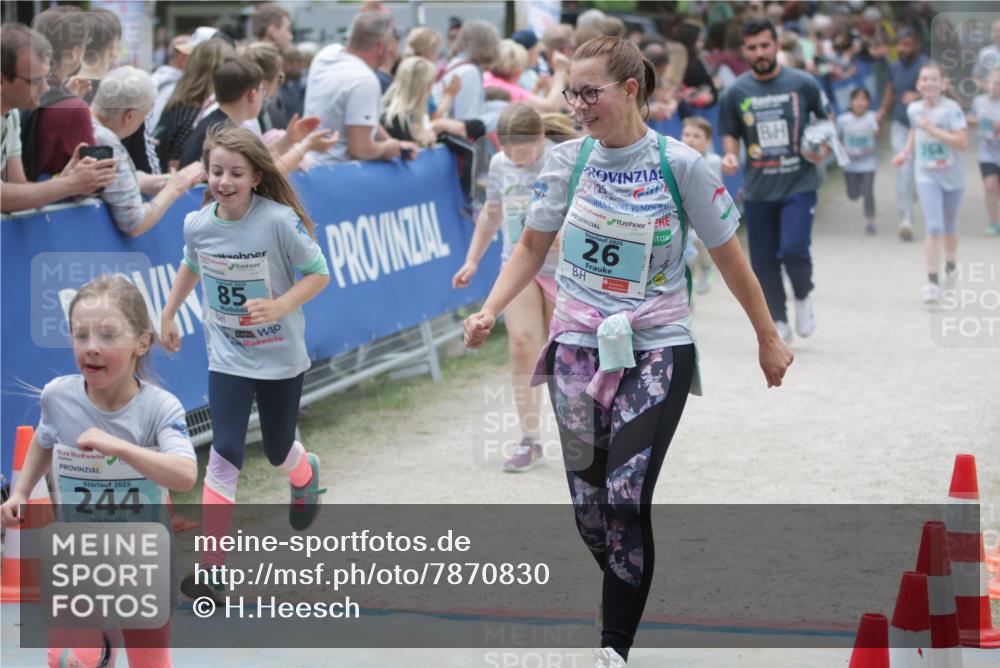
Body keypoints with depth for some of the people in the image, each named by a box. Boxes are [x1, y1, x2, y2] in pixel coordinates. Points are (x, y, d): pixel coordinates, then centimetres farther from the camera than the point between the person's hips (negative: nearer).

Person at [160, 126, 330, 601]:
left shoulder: (279, 221, -21)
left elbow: (318, 274, -14)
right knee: (225, 452, -12)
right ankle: (211, 562, -9)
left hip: (281, 356, -1)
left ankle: (306, 474, 54)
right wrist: (168, 315, 16)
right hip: (228, 357, 2)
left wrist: (279, 306, -28)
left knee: (278, 450, 15)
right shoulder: (197, 224, -9)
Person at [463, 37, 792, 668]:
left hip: (657, 351, -4)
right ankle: (632, 603, 28)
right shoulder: (568, 159, -1)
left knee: (627, 499, -16)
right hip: (580, 347, 4)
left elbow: (729, 256, 0)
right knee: (589, 507, 4)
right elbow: (532, 247, 9)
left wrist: (769, 339, 7)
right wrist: (490, 311, -5)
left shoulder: (679, 163, -10)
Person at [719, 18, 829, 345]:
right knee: (763, 260, 5)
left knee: (793, 249, -18)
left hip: (799, 185, -2)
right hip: (757, 190, 2)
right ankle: (779, 323, 22)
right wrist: (730, 156, -10)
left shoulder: (803, 84, -2)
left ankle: (803, 297, 14)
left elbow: (827, 120, 11)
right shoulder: (735, 92, 2)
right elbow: (730, 134, 11)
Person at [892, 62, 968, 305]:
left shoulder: (951, 109, -17)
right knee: (934, 228, -13)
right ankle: (933, 282, -11)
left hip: (952, 176, -1)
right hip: (927, 177, 1)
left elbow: (961, 141, -26)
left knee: (949, 228, 17)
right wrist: (906, 152, 10)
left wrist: (932, 129, -28)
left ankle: (950, 265, 45)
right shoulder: (913, 109, -2)